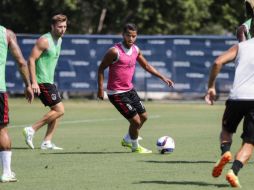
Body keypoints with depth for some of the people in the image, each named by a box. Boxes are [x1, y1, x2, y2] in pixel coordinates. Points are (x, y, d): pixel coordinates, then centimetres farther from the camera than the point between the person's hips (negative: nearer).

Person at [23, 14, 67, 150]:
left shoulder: (59, 40, 14)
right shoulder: (45, 41, -15)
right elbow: (31, 59, -20)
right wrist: (34, 82, -25)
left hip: (49, 81, 10)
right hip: (42, 82, -10)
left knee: (56, 111, 7)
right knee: (59, 110, -12)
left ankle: (47, 142, 8)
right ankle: (31, 130, -9)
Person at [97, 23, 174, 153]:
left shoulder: (135, 50, 3)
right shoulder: (115, 51, -19)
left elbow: (146, 66, 17)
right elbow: (101, 68, -13)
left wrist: (163, 78, 13)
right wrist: (100, 89, -17)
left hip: (129, 90, 8)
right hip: (117, 93, -8)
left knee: (143, 116, 17)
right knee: (136, 120, -9)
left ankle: (127, 140, 38)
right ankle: (135, 147, 16)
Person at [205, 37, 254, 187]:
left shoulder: (240, 47, 13)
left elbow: (218, 62, -1)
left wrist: (211, 86, 4)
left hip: (237, 96, 1)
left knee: (227, 129, 27)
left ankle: (225, 152, -3)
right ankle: (234, 171, -18)